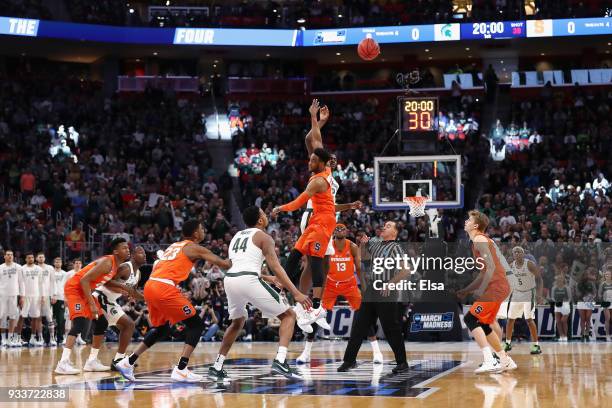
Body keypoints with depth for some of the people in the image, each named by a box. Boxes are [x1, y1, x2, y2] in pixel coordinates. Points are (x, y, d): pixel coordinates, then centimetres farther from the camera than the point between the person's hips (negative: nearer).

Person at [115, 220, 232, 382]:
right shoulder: (194, 248, 4)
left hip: (150, 286, 8)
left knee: (162, 329, 26)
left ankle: (128, 362, 21)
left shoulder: (174, 246, 27)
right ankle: (181, 370, -10)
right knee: (196, 325, 2)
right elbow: (224, 264, 0)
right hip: (165, 288, -8)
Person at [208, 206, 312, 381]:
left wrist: (268, 279, 47)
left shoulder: (237, 236, 28)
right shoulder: (263, 237, 8)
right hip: (249, 281, -7)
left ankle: (217, 367, 27)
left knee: (237, 322, 32)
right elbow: (275, 267, -4)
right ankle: (280, 361, -12)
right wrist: (296, 293, -7)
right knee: (288, 315, 6)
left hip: (229, 280, 7)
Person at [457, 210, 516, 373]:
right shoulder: (482, 240, 21)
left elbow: (490, 267, -21)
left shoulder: (479, 240, -10)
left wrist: (481, 291, -22)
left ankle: (489, 361, -22)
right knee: (482, 325, 17)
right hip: (498, 287, 10)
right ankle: (505, 361, 23)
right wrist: (466, 291, 25)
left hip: (495, 287, -10)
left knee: (471, 319, -13)